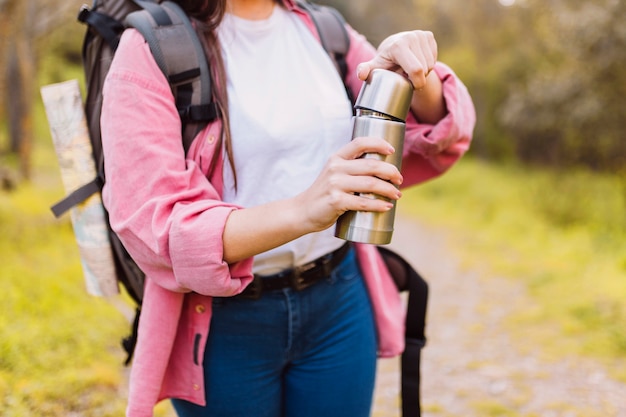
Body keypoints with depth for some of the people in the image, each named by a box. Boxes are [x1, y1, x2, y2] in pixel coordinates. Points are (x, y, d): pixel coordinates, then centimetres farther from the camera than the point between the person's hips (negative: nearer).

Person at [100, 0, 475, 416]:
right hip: (225, 324, -3)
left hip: (340, 305, 4)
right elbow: (154, 226, -21)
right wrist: (302, 211, -36)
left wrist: (421, 77, -17)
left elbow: (436, 139, 5)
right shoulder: (151, 49, -12)